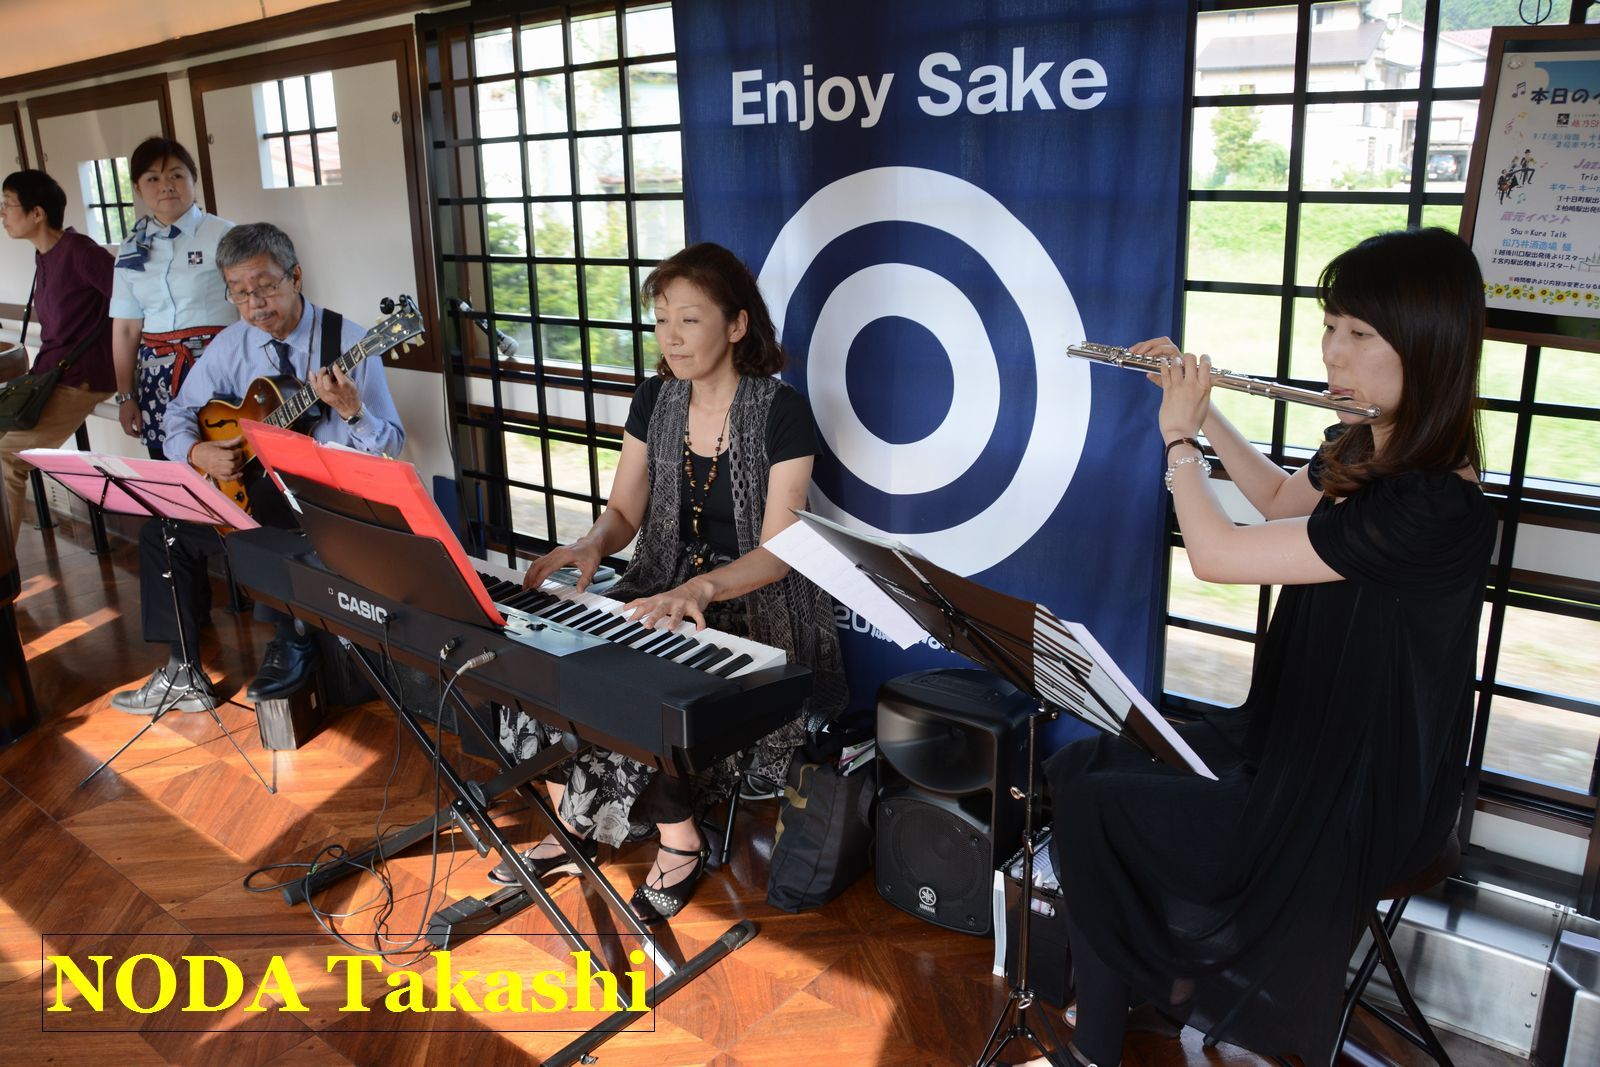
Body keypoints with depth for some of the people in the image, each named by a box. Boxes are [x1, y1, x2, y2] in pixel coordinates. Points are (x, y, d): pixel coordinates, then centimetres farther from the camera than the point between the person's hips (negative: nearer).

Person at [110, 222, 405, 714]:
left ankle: (291, 646, -10)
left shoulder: (347, 341, -11)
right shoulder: (231, 344, 4)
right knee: (162, 532, -4)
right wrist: (198, 452, -8)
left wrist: (351, 409, -34)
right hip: (250, 486, 6)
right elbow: (180, 412, 14)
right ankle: (183, 673, 9)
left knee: (272, 520, -35)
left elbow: (392, 444, -13)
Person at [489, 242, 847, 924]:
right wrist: (590, 544, -16)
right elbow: (624, 510, 8)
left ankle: (682, 847, 0)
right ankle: (572, 830, 5)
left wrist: (701, 589, -36)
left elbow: (778, 549, -19)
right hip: (664, 589, 6)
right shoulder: (654, 401, 5)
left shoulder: (782, 413, -14)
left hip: (755, 607, -6)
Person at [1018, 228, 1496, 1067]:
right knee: (1074, 763, 4)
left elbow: (1215, 554, -26)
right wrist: (1203, 410, 13)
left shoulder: (1434, 509, -30)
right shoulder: (1362, 449, -1)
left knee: (1088, 807, -9)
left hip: (1350, 802, -9)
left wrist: (1179, 435, -10)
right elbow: (1280, 499, 23)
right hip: (1295, 736, 9)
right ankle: (1159, 987, 19)